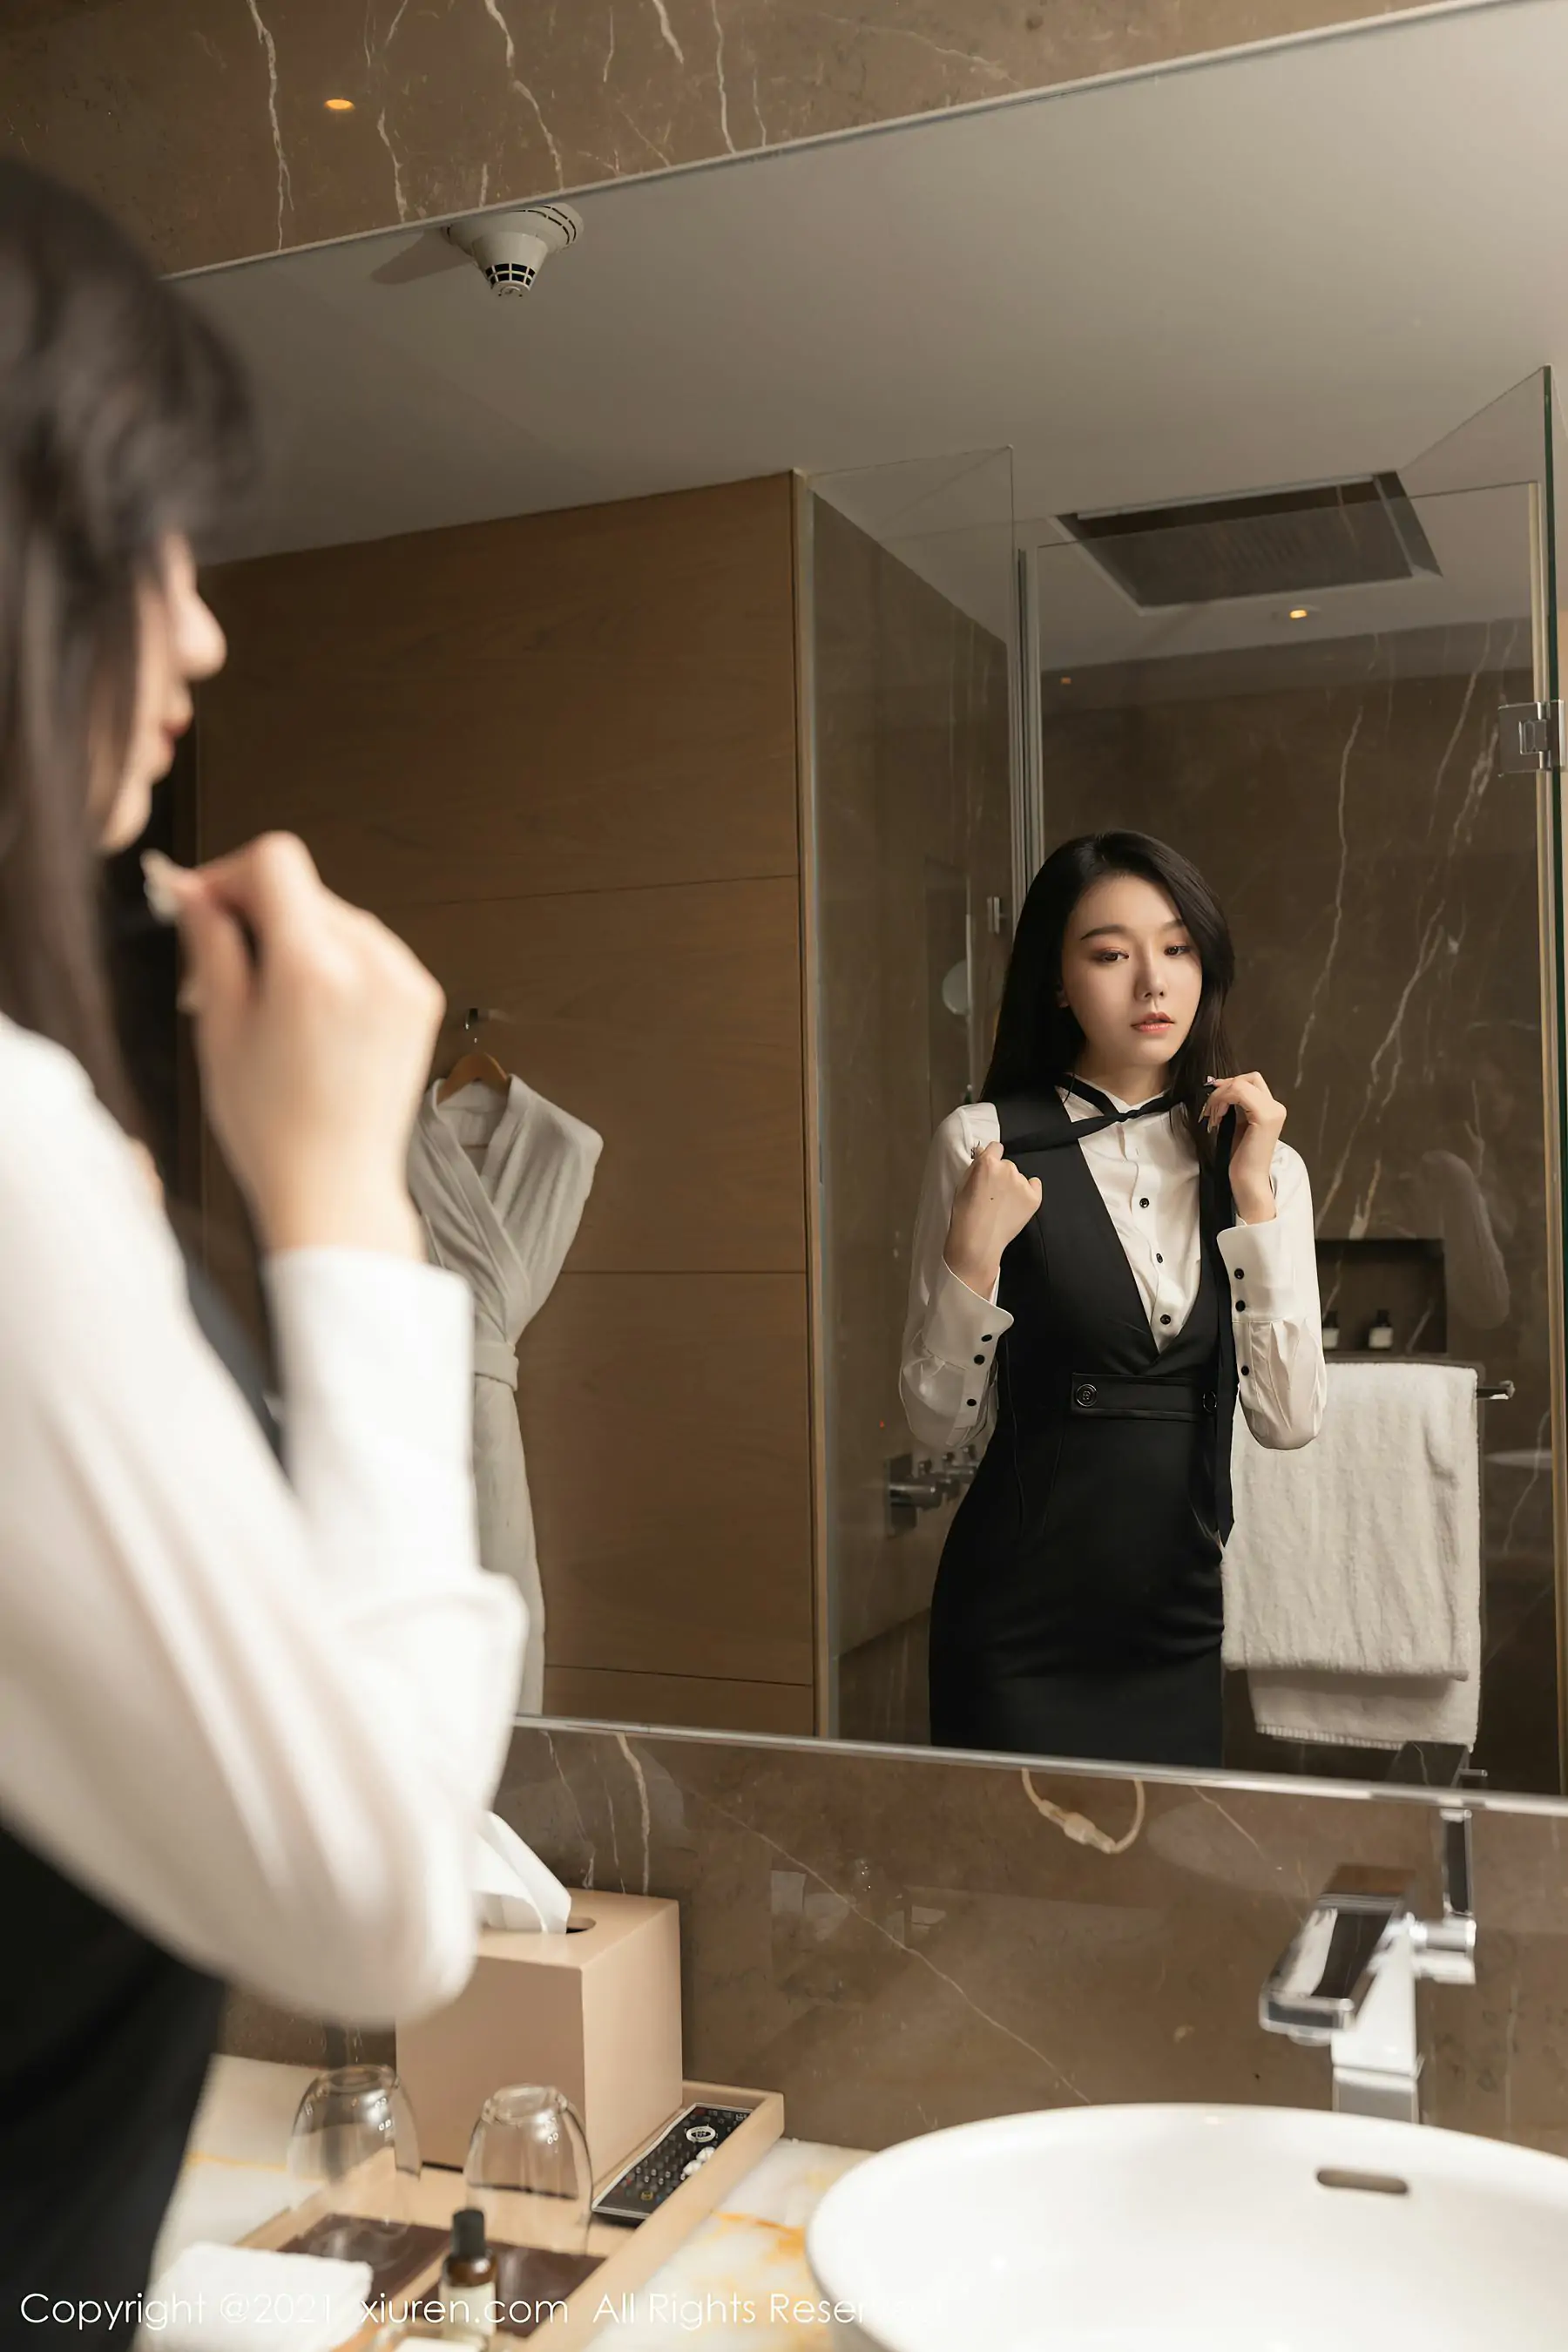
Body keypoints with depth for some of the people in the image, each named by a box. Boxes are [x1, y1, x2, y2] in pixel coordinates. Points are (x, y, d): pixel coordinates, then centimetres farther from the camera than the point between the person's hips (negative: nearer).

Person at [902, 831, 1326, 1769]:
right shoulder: (987, 1142, -7)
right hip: (1020, 1626, -3)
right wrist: (973, 1256, -20)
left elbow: (1289, 1419, -6)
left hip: (1180, 1620, 3)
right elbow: (940, 1421, -5)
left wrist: (1255, 1196, -10)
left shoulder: (1263, 1162, 4)